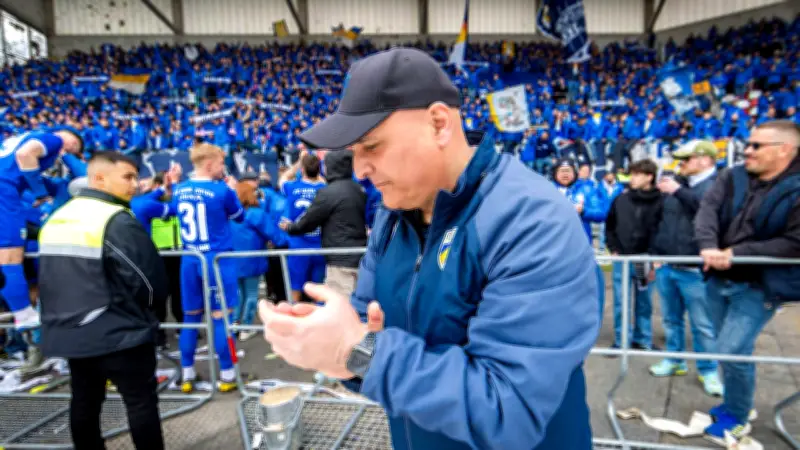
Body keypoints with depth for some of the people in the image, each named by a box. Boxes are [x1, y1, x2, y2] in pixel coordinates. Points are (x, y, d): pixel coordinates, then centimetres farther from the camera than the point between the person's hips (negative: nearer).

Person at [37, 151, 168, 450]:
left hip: (70, 331, 9)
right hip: (118, 332, -8)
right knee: (141, 402, 3)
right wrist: (150, 304, 3)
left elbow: (48, 279, 16)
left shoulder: (55, 218, 9)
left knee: (84, 402, 19)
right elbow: (147, 278, -18)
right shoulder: (116, 220, -19)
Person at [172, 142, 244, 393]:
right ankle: (227, 375, 9)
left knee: (191, 316, 13)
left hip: (190, 260, 6)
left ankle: (187, 375, 21)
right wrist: (232, 189, 16)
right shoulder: (221, 190, -12)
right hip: (217, 259, -6)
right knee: (221, 317, 1)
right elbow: (239, 216, 4)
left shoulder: (179, 190, 6)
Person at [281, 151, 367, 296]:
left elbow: (307, 222, -5)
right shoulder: (359, 190, 11)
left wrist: (289, 227, 16)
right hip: (358, 258, 8)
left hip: (341, 260, -8)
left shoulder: (329, 192, -12)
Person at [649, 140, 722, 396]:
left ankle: (708, 370, 19)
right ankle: (674, 360, 31)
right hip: (666, 265, 6)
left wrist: (679, 191, -21)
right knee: (671, 319, 16)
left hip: (694, 269, -5)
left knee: (702, 325, 4)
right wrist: (655, 254, 14)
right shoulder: (674, 183, 12)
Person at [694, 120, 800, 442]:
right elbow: (707, 210, -12)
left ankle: (737, 418, 15)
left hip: (759, 286, -5)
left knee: (732, 351, -8)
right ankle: (736, 403, 39)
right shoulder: (732, 178, 1)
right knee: (730, 349, 18)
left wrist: (736, 254, -23)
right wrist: (708, 247, -30)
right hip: (719, 280, 5)